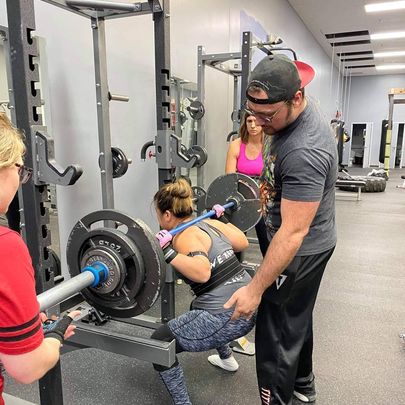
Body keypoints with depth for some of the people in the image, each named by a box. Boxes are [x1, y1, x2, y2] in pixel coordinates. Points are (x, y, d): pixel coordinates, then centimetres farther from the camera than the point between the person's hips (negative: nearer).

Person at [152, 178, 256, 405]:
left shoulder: (186, 237, -14)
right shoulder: (210, 222, 8)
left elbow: (202, 272, -32)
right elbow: (243, 242, 21)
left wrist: (166, 251, -32)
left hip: (229, 317, -9)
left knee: (159, 344, 3)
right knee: (198, 308, 39)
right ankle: (227, 359, 55)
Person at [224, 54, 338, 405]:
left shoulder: (305, 151, -34)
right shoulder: (287, 114, -3)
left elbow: (293, 232, -32)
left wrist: (256, 289, -29)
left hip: (301, 248, -10)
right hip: (299, 241, 10)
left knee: (277, 334, 0)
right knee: (296, 318, 25)